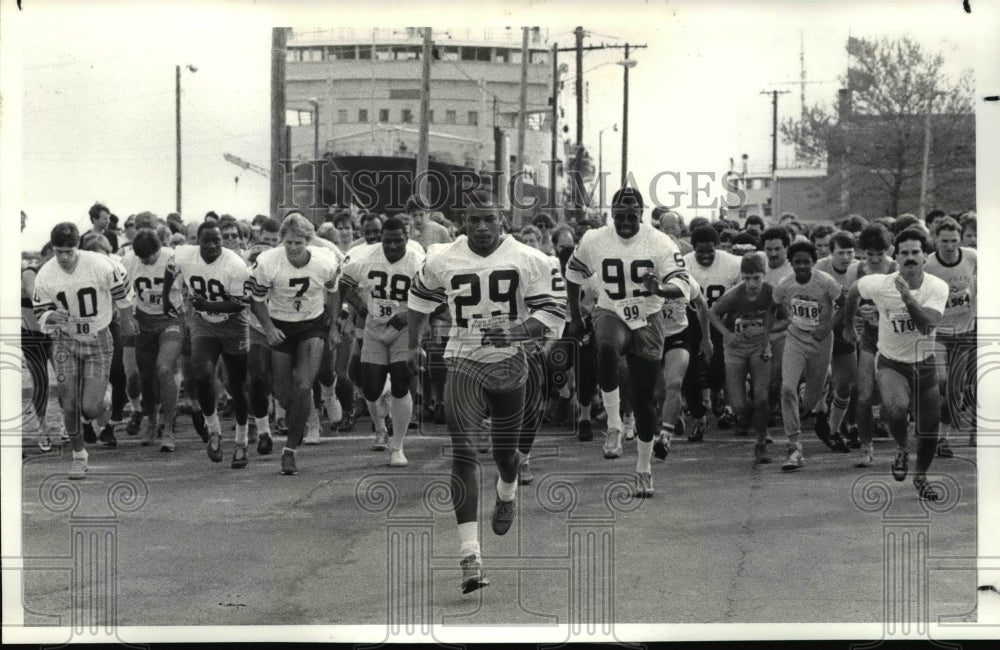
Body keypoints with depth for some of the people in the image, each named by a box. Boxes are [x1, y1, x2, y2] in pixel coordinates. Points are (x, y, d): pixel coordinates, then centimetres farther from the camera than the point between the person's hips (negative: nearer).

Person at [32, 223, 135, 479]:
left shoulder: (100, 265, -20)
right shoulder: (44, 276, -13)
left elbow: (122, 291, 0)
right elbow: (40, 312, -1)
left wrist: (125, 321, 12)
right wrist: (51, 317, -25)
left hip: (98, 342, -2)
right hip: (65, 342, 2)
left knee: (90, 408, -10)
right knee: (69, 405, -4)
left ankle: (103, 402, 29)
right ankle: (79, 455, 20)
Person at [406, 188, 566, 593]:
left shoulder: (529, 261, -9)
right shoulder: (441, 261, -3)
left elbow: (554, 312, -9)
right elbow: (420, 299, 17)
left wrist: (516, 331, -25)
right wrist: (413, 345, 23)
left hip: (509, 363, 1)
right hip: (463, 363, -1)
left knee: (505, 451, 16)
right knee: (463, 453, -16)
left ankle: (507, 495, 57)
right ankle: (470, 556, -22)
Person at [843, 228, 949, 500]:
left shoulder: (937, 287, -16)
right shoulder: (880, 285, -17)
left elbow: (928, 323, -30)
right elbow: (854, 291, 6)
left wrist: (908, 297, -42)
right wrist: (848, 324, 18)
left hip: (925, 364, 2)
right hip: (891, 363, -2)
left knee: (930, 429, 10)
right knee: (896, 407, -33)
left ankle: (921, 477, 39)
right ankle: (902, 449, -1)